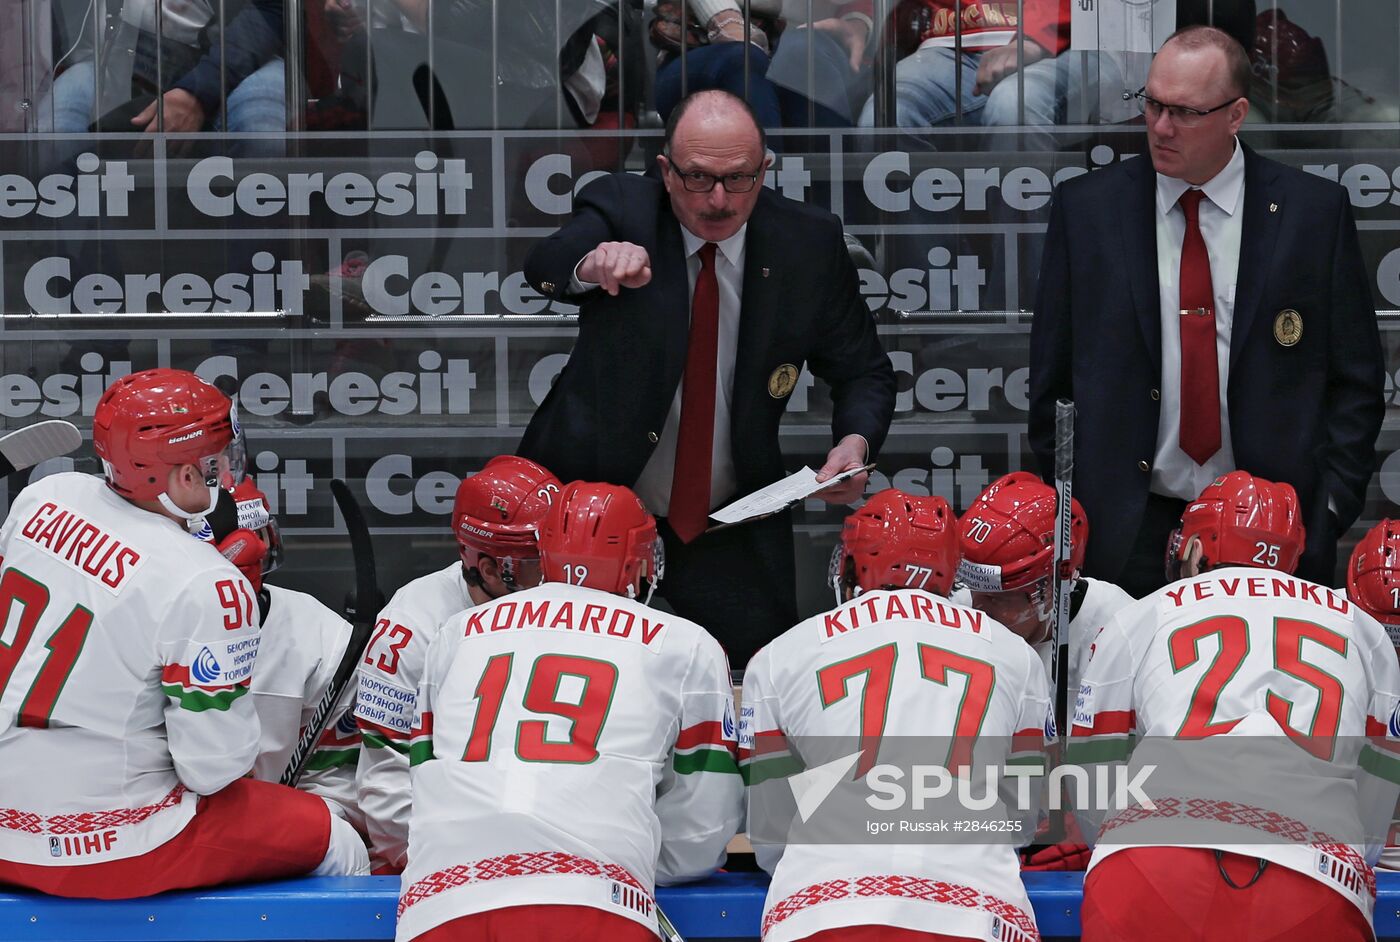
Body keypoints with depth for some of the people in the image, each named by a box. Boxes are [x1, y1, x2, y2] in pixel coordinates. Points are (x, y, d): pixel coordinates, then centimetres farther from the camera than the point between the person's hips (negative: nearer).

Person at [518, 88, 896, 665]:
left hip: (733, 538, 2)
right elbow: (544, 266, -31)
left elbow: (862, 372, 3)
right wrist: (593, 262, -55)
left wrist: (855, 441, -19)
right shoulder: (620, 210, -10)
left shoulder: (809, 242, -5)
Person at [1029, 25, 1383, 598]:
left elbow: (1354, 381, 4)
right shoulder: (1086, 208, 3)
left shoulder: (1315, 212, 1)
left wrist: (1326, 515, -4)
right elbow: (1053, 376, 7)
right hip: (1124, 534, 1)